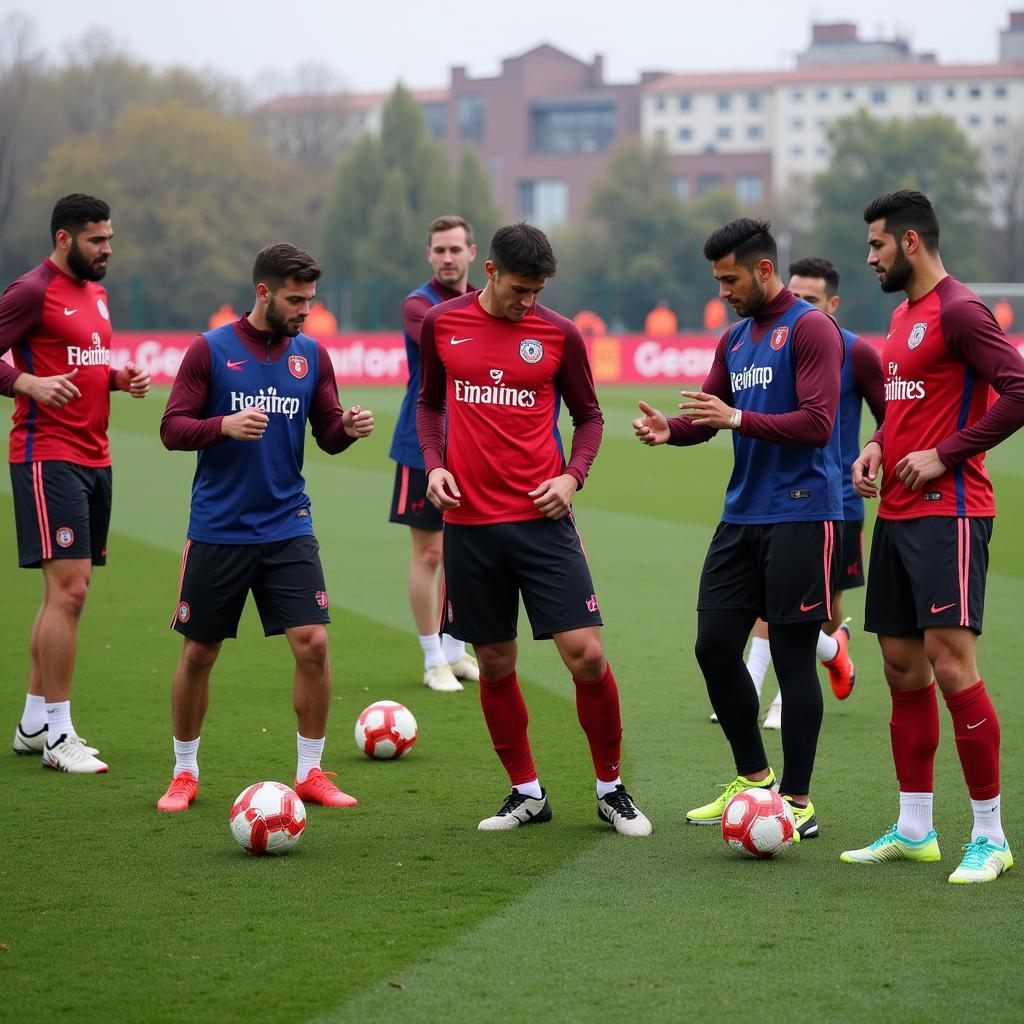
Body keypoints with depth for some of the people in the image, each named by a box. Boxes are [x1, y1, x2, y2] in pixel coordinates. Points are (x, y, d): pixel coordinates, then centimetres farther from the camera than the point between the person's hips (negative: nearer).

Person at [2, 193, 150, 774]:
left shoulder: (96, 292, 16)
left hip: (94, 459, 9)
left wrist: (119, 378, 9)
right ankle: (58, 735, -7)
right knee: (68, 589, -12)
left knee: (70, 591, 12)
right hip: (49, 458, -9)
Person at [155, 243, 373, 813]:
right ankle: (185, 773, 22)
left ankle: (310, 773, 6)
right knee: (199, 653, 5)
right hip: (218, 528, -2)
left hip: (288, 526, 2)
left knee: (313, 644, -8)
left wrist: (348, 428, -13)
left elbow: (327, 434, 10)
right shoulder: (211, 350, -4)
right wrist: (225, 426, -24)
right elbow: (172, 430, -6)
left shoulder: (312, 355, 5)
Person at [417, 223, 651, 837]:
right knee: (495, 664, 7)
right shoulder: (442, 325, 5)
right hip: (468, 522, 2)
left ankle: (612, 789, 8)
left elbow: (589, 415, 10)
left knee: (585, 653, -9)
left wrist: (572, 476, -6)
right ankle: (527, 793, 23)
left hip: (541, 518, -2)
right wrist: (434, 464, 2)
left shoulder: (559, 334, 0)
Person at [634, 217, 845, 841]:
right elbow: (709, 413, 16)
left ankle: (799, 803, 6)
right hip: (742, 515, 8)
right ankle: (754, 779, 23)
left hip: (800, 515, -8)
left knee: (792, 654, -3)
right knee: (715, 646, 7)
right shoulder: (735, 339, 16)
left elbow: (817, 424, -17)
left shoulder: (810, 328, -9)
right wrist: (670, 429, -5)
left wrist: (738, 419, -24)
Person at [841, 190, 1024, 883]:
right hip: (897, 514, 10)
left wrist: (945, 455, -17)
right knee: (903, 669, 10)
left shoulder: (960, 311, -12)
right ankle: (915, 830, 17)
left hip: (948, 515, -10)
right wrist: (877, 447, 10)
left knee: (951, 666, -13)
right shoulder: (903, 315, 17)